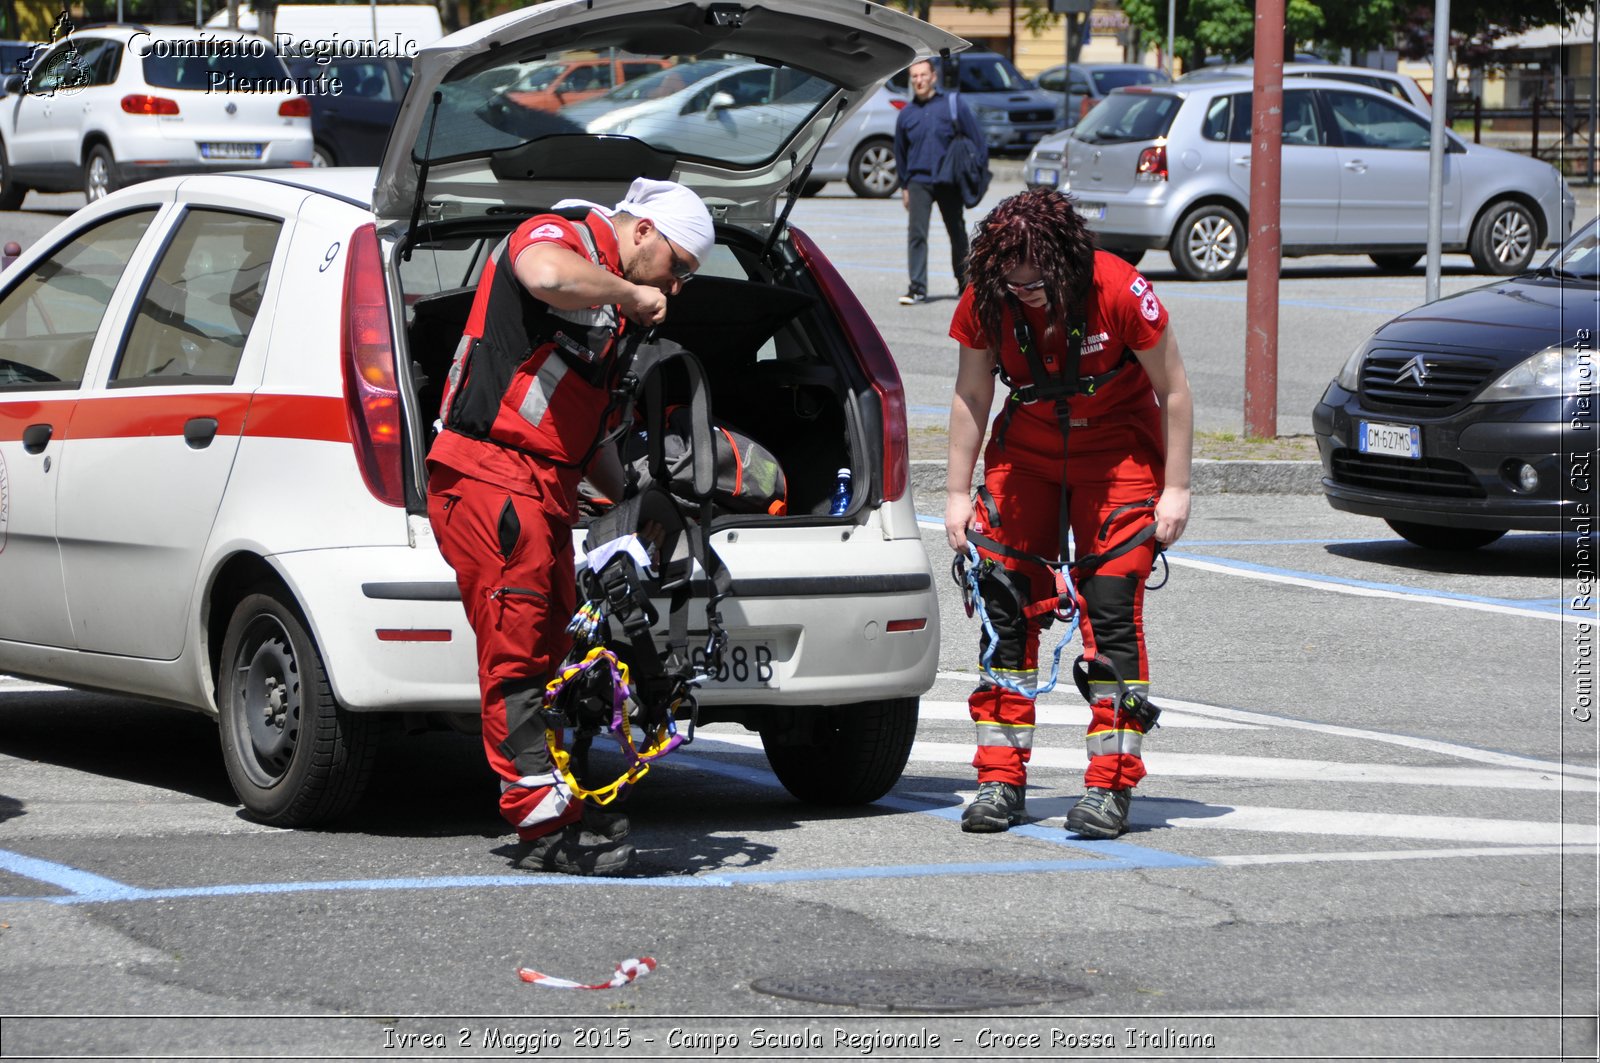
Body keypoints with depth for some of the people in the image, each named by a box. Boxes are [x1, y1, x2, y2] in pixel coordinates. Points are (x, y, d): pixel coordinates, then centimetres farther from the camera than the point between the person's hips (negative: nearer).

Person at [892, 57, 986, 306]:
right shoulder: (906, 114, 6)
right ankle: (917, 288, -12)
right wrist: (904, 186, 13)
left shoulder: (954, 105, -1)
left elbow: (977, 141, 2)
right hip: (919, 181, 1)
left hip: (949, 181, -1)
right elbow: (900, 153, 16)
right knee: (916, 234, -13)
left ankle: (965, 283, 27)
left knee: (958, 234, 12)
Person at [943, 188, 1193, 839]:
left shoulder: (1120, 293, -26)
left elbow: (1173, 389, -14)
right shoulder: (984, 300, -16)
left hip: (1116, 454, -3)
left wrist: (1176, 489, -13)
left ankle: (1110, 785, -6)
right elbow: (971, 396, -1)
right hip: (1027, 452, 3)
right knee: (1003, 598, -5)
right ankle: (1000, 779, 3)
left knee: (1111, 604, -12)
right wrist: (957, 492, -2)